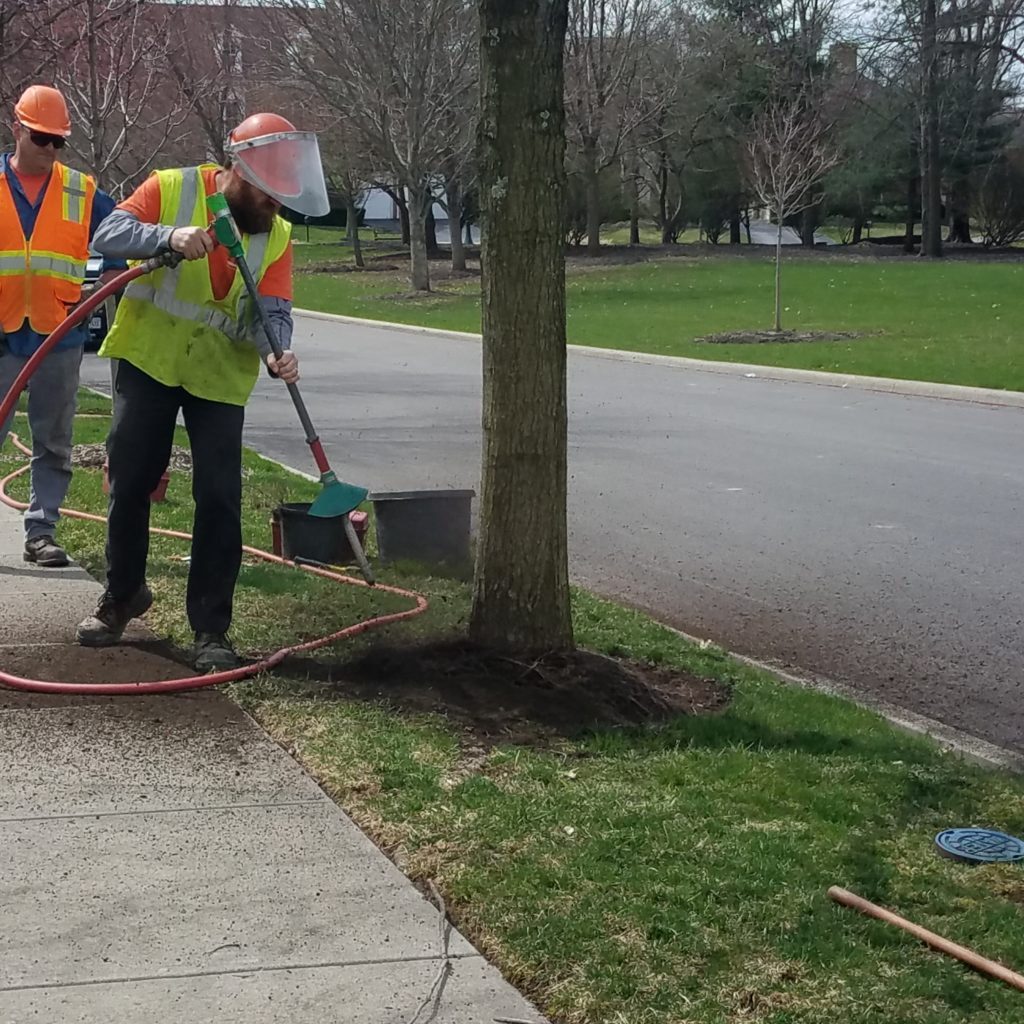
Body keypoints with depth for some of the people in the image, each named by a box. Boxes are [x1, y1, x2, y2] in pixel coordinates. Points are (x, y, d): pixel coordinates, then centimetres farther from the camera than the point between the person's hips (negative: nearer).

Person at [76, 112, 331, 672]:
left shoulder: (275, 232, -2)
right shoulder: (170, 189, -9)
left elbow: (272, 311, -8)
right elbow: (109, 235, -18)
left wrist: (276, 351, -30)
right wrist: (170, 236, -35)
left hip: (220, 377, 1)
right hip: (146, 361, -1)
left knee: (219, 500, -5)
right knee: (129, 485, 9)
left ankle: (211, 628, 4)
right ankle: (122, 595, 31)